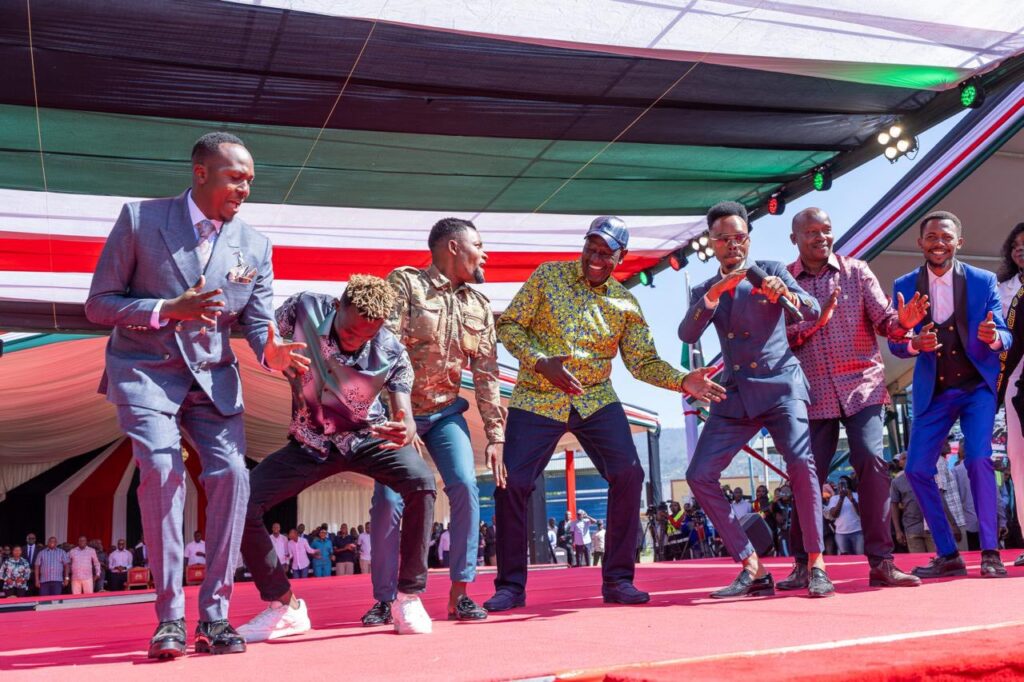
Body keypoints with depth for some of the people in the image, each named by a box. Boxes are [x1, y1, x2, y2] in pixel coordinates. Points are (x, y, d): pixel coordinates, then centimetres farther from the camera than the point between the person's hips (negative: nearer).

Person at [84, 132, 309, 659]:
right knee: (162, 471, -21)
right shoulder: (139, 219, -6)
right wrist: (169, 310, -21)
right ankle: (170, 618, -10)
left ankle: (214, 617, -3)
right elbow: (98, 304, -5)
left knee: (230, 473, -14)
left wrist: (273, 352, -23)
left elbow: (257, 323, 1)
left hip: (213, 377, 3)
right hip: (146, 371, -3)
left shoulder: (255, 246, 2)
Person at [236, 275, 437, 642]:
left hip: (366, 439, -1)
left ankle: (409, 599, -15)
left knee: (421, 481, -30)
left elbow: (405, 415, -28)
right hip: (310, 443, 2)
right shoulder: (305, 308, -21)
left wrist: (405, 431, -53)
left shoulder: (391, 354, -24)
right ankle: (284, 607, 3)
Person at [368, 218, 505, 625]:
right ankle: (384, 599, 9)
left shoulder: (479, 305, 5)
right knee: (388, 500, -8)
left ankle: (460, 593, -3)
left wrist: (495, 435, -2)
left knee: (465, 487, -14)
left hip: (445, 412, 4)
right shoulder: (405, 283, -11)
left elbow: (486, 374, 4)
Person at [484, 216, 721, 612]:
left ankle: (617, 580, 3)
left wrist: (683, 381, -14)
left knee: (628, 475, -13)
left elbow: (644, 361, 4)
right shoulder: (547, 276, -1)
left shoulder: (625, 304, 5)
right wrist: (541, 362, -20)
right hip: (537, 400, -1)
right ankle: (510, 586, 9)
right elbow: (508, 324, -4)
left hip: (596, 401, 2)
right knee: (511, 483, -9)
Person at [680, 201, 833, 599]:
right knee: (700, 476, -8)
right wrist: (713, 294, -19)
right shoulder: (704, 292, 13)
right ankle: (753, 570, -1)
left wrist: (784, 294, -28)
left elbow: (813, 312, -7)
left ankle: (816, 565, -9)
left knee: (801, 464, -24)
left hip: (780, 384, -3)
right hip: (735, 394, 4)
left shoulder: (772, 271, 6)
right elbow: (687, 335, -5)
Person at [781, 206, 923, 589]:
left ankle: (881, 562, -6)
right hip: (814, 393, 0)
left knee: (871, 461, -14)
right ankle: (804, 565, 13)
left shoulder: (856, 271, 4)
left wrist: (902, 323, -26)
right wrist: (815, 321, -18)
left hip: (861, 386, 0)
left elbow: (883, 320, -4)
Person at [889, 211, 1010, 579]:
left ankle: (990, 553, -4)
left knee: (979, 460, -17)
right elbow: (895, 343, -4)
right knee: (917, 470, -4)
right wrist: (915, 344, -27)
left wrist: (994, 337, -31)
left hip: (977, 386, -2)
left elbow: (1004, 337, -6)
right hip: (933, 392, 2)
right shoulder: (905, 286, -2)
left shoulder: (983, 281, -4)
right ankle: (948, 555, 9)